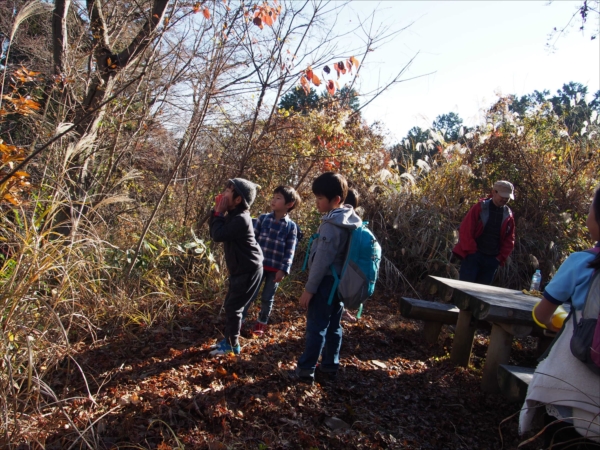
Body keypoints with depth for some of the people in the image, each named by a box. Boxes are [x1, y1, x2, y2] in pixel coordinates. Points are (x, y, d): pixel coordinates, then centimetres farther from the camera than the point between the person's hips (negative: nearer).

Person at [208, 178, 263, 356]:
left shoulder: (241, 219, -25)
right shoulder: (233, 216, 6)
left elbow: (218, 235, -27)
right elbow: (214, 233, 7)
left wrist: (219, 213, -17)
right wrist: (217, 211, -3)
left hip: (249, 271, -10)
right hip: (239, 269, 10)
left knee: (233, 308, -1)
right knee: (230, 305, 17)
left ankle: (232, 346, 14)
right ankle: (228, 339, 32)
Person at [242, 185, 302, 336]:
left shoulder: (291, 226, -4)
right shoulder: (263, 218, -2)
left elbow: (290, 251, -5)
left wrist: (283, 270, -11)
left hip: (276, 269, 0)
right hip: (259, 264, 1)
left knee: (267, 298, 12)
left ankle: (261, 323, 29)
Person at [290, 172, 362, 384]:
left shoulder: (331, 225, -21)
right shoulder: (350, 221, 7)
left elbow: (321, 260, -21)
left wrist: (309, 289, -16)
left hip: (326, 282, -9)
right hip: (340, 282, 9)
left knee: (316, 327, -1)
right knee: (333, 325, 16)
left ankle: (305, 370, 8)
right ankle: (330, 365, 26)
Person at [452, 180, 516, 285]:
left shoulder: (508, 215, 6)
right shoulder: (480, 207, -6)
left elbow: (509, 239, 12)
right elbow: (465, 230, -9)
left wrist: (501, 257, 2)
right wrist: (472, 251, -12)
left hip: (492, 259, 4)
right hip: (473, 255, -4)